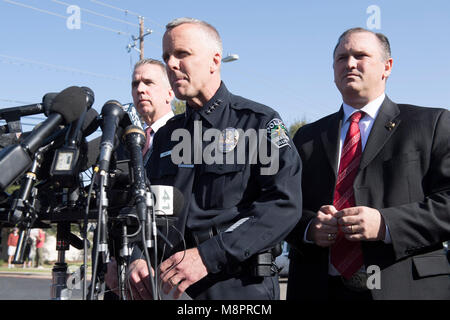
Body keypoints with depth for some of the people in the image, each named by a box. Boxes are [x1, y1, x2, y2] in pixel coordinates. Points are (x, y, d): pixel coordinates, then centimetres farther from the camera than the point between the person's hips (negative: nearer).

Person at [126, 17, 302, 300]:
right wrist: (137, 257, -5)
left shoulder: (260, 121, -4)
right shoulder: (167, 136, 14)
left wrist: (208, 256, -23)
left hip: (240, 287, -4)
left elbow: (284, 204, -15)